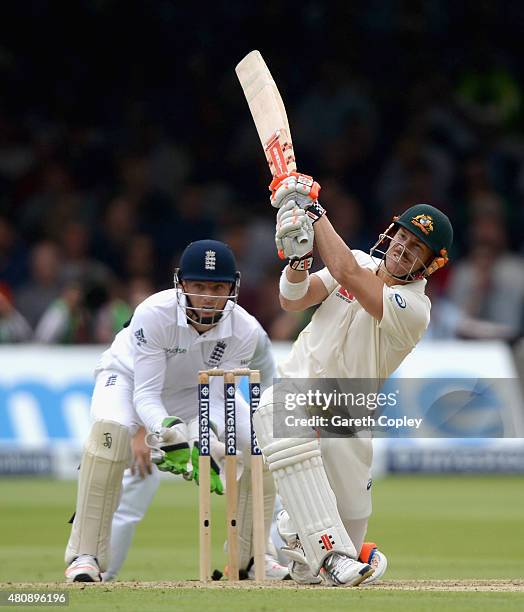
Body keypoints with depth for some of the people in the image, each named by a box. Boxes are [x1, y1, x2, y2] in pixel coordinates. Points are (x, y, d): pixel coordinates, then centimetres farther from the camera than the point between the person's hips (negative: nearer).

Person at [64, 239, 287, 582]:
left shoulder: (245, 331, -26)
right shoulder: (154, 314, -36)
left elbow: (214, 398, -23)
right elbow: (145, 394, -33)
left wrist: (207, 445, -42)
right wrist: (169, 433, -52)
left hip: (192, 392, 4)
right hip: (129, 378, -4)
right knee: (111, 430, -37)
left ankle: (250, 556, 6)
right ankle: (85, 555, -31)